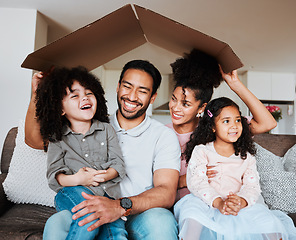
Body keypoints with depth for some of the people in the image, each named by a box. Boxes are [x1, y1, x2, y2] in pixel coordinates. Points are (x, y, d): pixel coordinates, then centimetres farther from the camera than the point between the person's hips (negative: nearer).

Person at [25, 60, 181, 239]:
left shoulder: (164, 136, 4)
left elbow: (167, 193, -9)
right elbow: (35, 140, 16)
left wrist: (121, 206, -28)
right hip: (96, 216, 2)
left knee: (161, 221, -34)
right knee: (55, 224, -28)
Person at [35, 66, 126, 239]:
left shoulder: (106, 129, 10)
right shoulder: (57, 138, 8)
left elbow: (118, 164, 4)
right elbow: (54, 175, 2)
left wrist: (103, 176, -17)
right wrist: (76, 179, -19)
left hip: (107, 193, 1)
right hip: (73, 193, 0)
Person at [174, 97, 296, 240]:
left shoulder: (246, 157, 13)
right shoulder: (201, 151, 3)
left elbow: (252, 185, 3)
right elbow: (196, 181, -9)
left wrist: (242, 201, -21)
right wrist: (218, 202, -24)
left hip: (240, 207, 3)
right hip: (206, 203, -3)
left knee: (269, 223, -18)